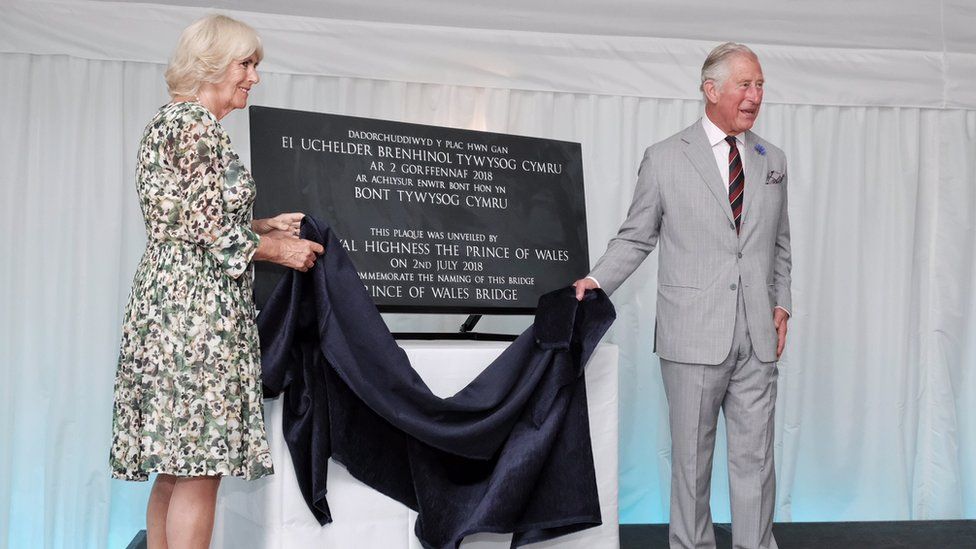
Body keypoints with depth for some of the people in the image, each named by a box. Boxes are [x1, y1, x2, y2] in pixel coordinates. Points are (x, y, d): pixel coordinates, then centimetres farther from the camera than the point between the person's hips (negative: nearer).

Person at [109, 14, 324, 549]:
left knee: (174, 468, 12)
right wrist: (279, 250, -2)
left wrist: (266, 226, 17)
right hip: (195, 305, -10)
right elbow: (210, 228, -15)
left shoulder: (169, 120, 21)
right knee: (199, 466, -7)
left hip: (166, 298, 10)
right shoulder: (196, 122, -10)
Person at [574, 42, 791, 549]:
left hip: (757, 338, 3)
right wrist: (597, 281, -11)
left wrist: (781, 304, 8)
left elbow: (779, 243, 18)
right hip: (694, 336, -3)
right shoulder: (665, 159, -1)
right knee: (691, 458, 7)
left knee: (755, 457, 7)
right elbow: (635, 238, 3)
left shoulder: (772, 161, 12)